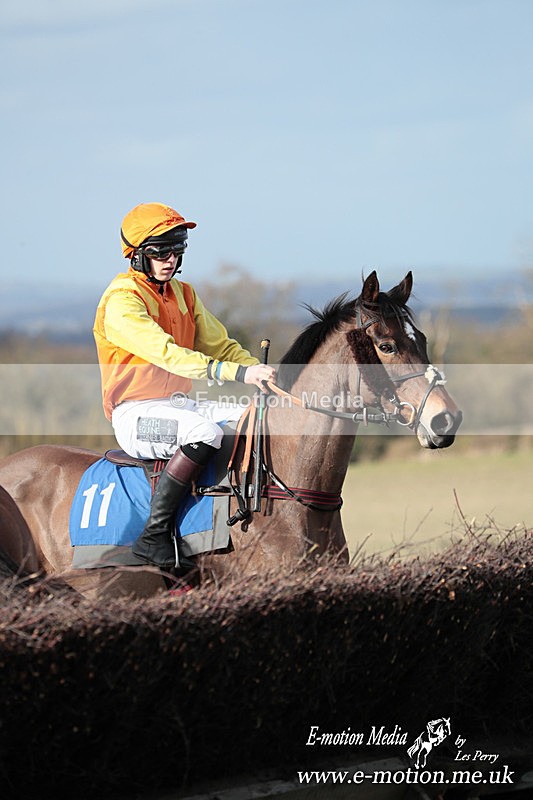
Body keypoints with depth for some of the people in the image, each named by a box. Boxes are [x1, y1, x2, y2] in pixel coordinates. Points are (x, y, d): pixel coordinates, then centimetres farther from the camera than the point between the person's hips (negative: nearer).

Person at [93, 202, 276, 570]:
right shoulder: (122, 299, -14)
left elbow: (219, 345, 14)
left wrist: (258, 370, -8)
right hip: (137, 415, -8)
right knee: (205, 432, -35)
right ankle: (154, 536, -29)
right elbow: (167, 354, -28)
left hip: (180, 405, 8)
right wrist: (237, 372, -37)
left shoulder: (184, 294, 13)